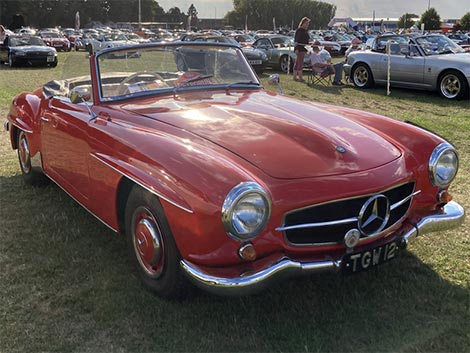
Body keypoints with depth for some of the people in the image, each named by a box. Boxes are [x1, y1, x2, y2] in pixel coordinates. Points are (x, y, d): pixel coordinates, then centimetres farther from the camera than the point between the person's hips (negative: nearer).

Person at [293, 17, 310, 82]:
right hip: (299, 48, -9)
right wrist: (296, 48, -23)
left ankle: (295, 77, 15)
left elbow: (307, 40, 24)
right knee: (300, 63, -10)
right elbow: (296, 40, -16)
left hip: (303, 48, 9)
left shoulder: (305, 31, 16)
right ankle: (300, 77, -10)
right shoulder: (299, 30, -10)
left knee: (297, 63, 11)